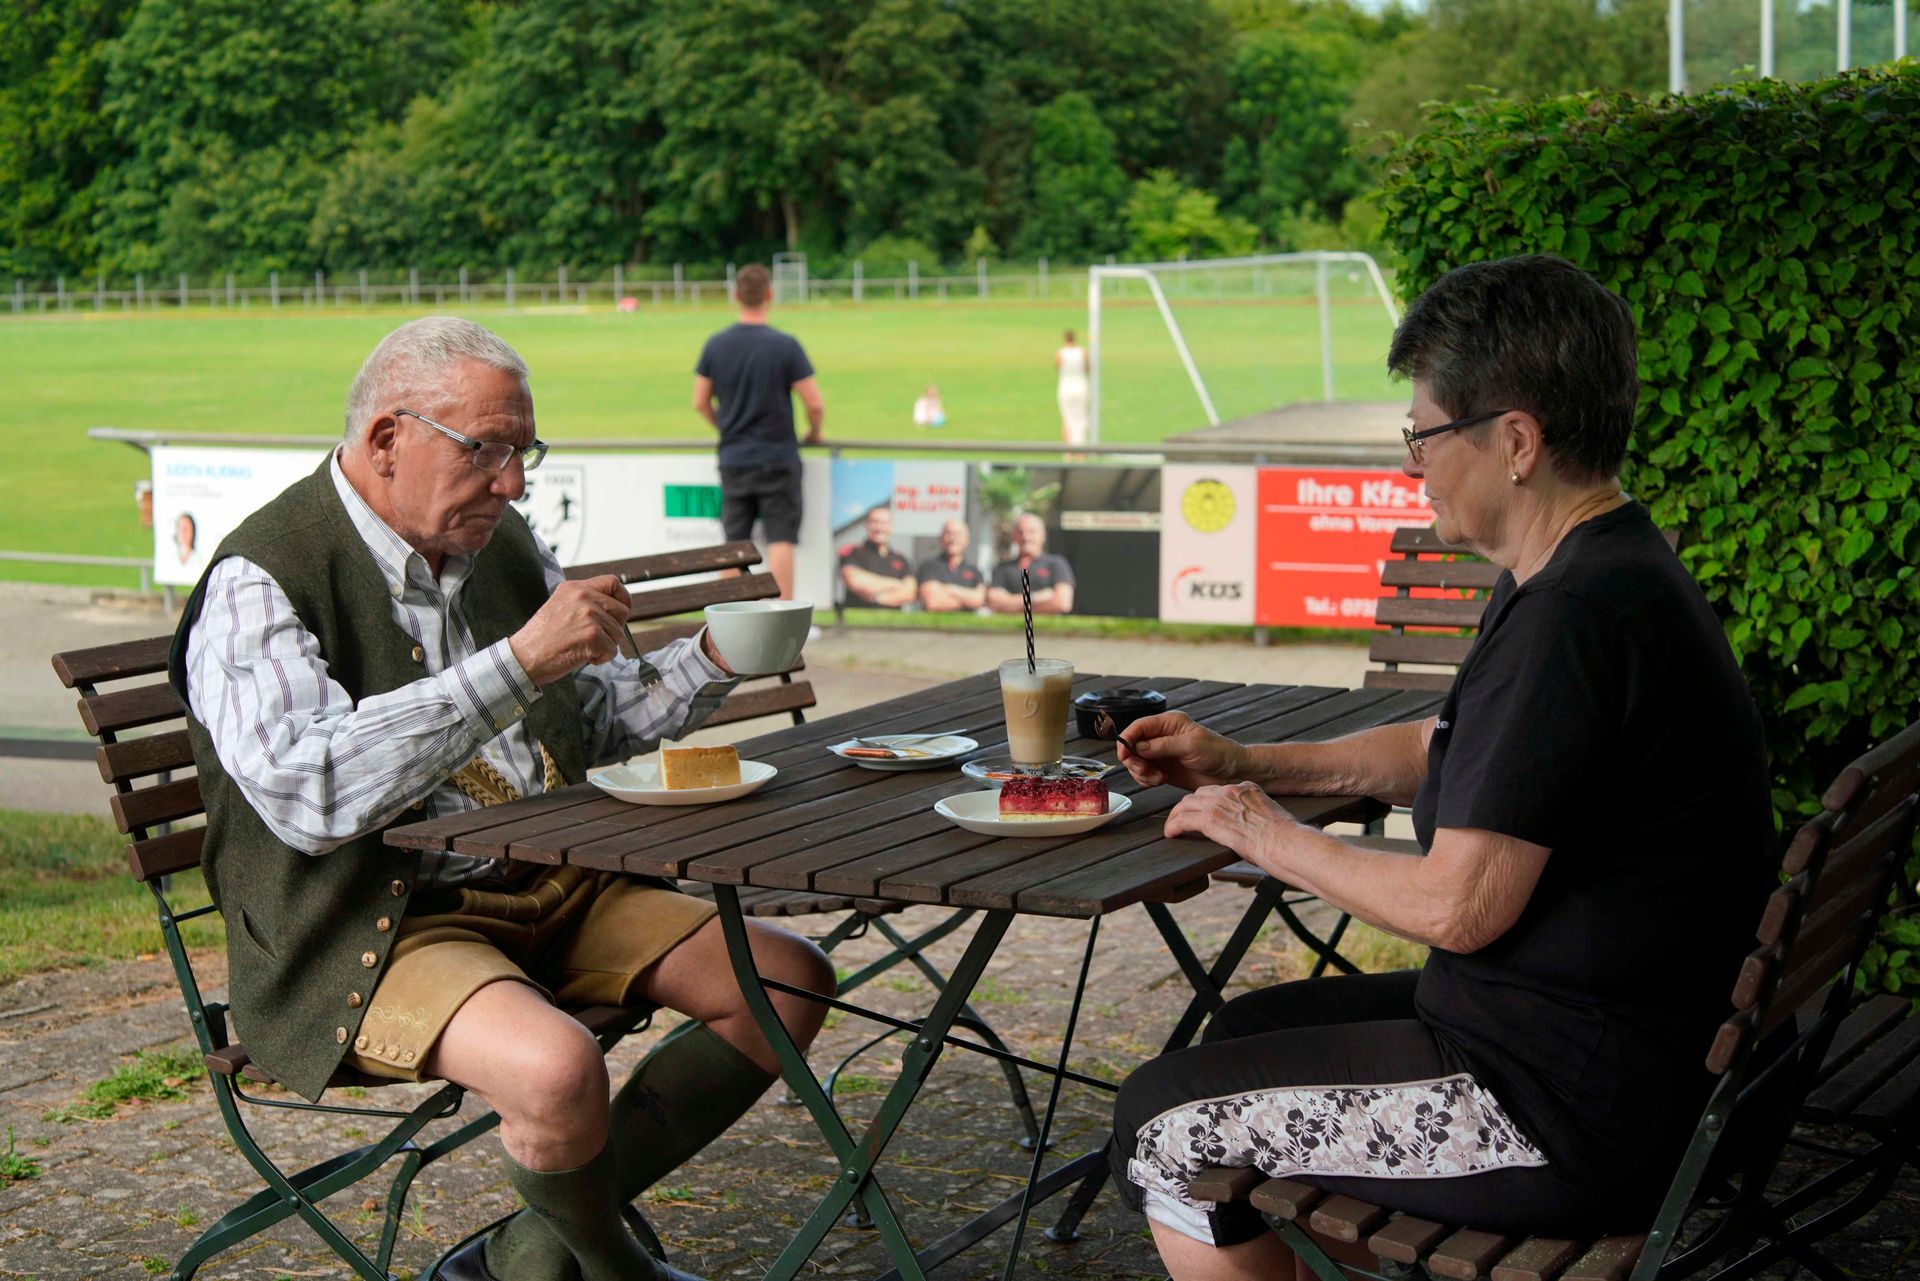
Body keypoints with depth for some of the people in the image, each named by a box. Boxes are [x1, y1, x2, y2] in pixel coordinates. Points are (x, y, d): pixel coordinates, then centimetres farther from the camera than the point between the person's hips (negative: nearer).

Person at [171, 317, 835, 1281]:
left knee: (791, 983, -4)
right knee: (556, 1068, -34)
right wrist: (520, 660, -29)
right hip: (373, 931, -8)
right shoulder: (257, 584, -13)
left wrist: (708, 663, 5)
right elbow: (310, 795, -28)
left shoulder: (502, 543, 12)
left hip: (551, 887, 8)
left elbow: (589, 716, 24)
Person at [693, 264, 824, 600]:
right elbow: (815, 404, -11)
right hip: (777, 458, -4)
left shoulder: (715, 345, 1)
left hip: (733, 461, 4)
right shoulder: (785, 345, -11)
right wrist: (813, 433, 9)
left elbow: (701, 402, 8)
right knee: (780, 542, -2)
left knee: (734, 545, 10)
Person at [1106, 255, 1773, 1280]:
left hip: (1573, 1117, -11)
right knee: (1245, 1030, 24)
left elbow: (1457, 907, -25)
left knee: (1161, 1125, -2)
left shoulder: (1581, 615, -26)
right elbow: (1434, 748, 23)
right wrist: (1241, 765, 14)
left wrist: (1271, 839, -8)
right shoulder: (1589, 575, 9)